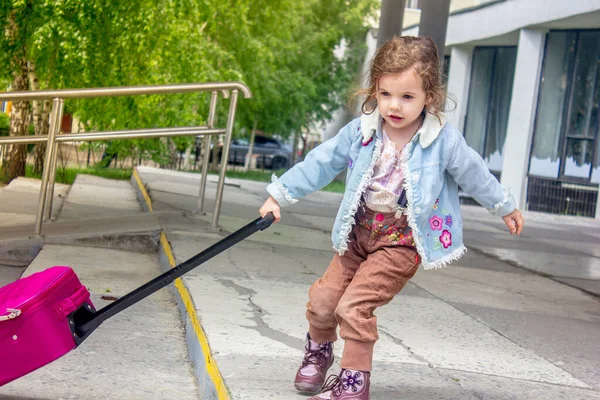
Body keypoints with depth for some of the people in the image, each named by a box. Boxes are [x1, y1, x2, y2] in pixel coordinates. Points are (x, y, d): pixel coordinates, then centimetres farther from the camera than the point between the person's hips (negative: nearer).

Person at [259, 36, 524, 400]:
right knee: (322, 299, 4)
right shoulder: (360, 131, -7)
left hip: (403, 242, -4)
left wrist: (506, 207, 15)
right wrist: (280, 195, 4)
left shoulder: (444, 138, -14)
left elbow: (473, 173, 1)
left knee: (354, 305, -16)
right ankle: (319, 349, 37)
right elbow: (321, 163, 2)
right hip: (358, 233, 4)